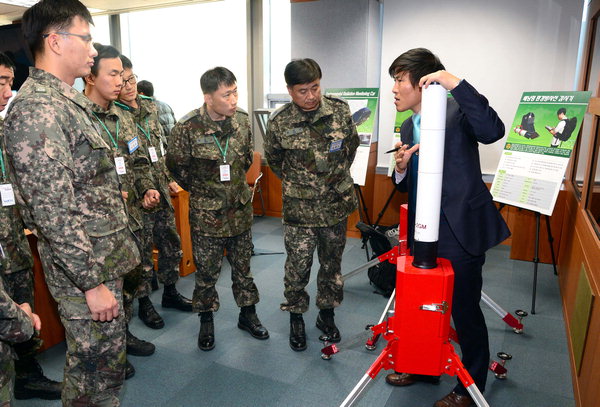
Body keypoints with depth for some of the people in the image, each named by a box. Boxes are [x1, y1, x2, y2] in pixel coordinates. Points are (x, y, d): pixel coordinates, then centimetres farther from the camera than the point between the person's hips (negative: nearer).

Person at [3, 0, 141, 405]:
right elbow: (53, 212, -24)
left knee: (108, 357, 22)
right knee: (96, 370, 7)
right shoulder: (36, 109, -20)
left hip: (103, 260, 9)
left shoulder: (67, 100, 11)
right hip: (83, 270, -9)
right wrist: (92, 282, -20)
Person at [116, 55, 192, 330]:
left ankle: (170, 292, 33)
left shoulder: (150, 107, 9)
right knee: (142, 249, 5)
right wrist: (146, 189, -25)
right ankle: (144, 303, 23)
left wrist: (169, 179, 13)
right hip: (137, 194, -6)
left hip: (161, 190, 7)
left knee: (171, 242, 14)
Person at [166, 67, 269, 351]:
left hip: (240, 210, 4)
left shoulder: (242, 120, -1)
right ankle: (206, 321, 29)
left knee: (243, 266, 16)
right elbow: (176, 166, -2)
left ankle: (247, 314, 33)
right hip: (206, 213, -3)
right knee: (207, 271, 10)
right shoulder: (188, 127, -15)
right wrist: (202, 190, 5)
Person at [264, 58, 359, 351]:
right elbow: (273, 159, 8)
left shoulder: (340, 111, -4)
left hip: (337, 205, 3)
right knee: (298, 266, 6)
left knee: (332, 264, 15)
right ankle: (296, 318, 28)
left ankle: (326, 314, 35)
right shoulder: (279, 122, -9)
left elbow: (352, 145, 13)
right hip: (299, 209, -2)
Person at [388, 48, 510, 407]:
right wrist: (401, 167, -7)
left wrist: (456, 83, -32)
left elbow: (493, 131, -31)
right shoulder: (408, 128, 11)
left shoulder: (457, 111, -9)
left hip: (461, 231, -7)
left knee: (465, 313, 6)